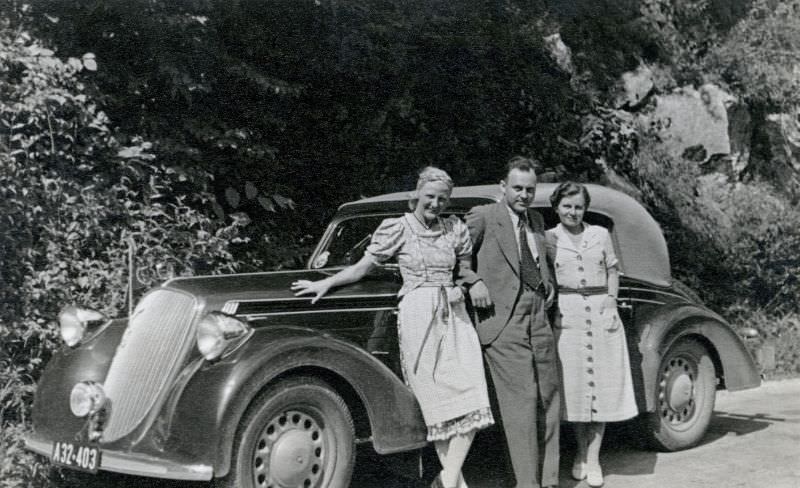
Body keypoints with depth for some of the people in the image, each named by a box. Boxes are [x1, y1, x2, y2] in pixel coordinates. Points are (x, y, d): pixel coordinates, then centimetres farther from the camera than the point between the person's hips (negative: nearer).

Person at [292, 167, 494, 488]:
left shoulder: (455, 228, 12)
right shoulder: (398, 228, 1)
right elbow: (363, 267, 1)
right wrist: (325, 283, -5)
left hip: (454, 314, 4)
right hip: (418, 316, -4)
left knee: (472, 398, -9)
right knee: (439, 401, -2)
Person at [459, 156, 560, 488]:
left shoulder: (536, 220, 17)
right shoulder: (482, 217, -3)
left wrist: (549, 283, 16)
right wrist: (473, 281, -15)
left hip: (539, 321, 7)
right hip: (503, 323, -7)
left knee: (549, 402, 9)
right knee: (521, 404, -10)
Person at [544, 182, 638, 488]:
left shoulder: (601, 234, 10)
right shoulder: (548, 238, 5)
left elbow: (612, 271, 13)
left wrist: (611, 305, 1)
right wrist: (552, 308, -6)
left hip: (601, 312, 2)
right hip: (567, 316, -1)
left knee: (602, 384, 0)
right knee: (574, 384, 1)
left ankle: (593, 458, 7)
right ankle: (581, 451, 20)